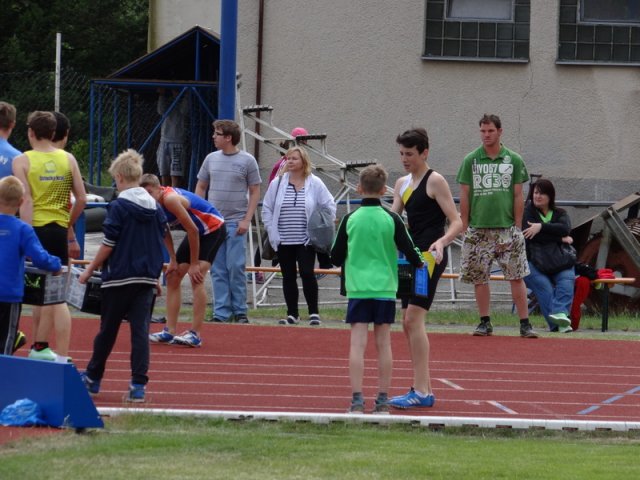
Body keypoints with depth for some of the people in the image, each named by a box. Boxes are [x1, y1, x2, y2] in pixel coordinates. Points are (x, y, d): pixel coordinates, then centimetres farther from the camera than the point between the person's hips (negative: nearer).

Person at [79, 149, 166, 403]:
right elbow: (160, 242, 13)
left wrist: (89, 270, -1)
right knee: (140, 331, 0)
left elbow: (108, 245, -11)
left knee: (108, 330, 10)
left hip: (119, 277, -4)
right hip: (147, 278, 4)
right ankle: (138, 384, -7)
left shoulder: (119, 207, -10)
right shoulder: (155, 207, 6)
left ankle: (93, 378, 25)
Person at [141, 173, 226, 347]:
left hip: (213, 229, -10)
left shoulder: (170, 199, -32)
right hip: (197, 232, 10)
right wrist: (173, 260, 1)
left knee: (196, 278, -23)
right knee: (172, 278, 9)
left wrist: (194, 264, -22)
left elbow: (193, 230, -28)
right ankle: (170, 332, 13)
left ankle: (195, 334, -24)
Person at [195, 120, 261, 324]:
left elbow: (255, 192, -1)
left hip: (235, 223, -4)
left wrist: (247, 220, -9)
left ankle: (240, 312, 3)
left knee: (236, 267, -6)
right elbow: (201, 187, 16)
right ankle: (221, 312, 8)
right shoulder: (211, 159, 9)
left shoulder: (247, 161, -2)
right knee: (218, 270, 4)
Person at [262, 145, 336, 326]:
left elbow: (329, 206, 4)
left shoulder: (315, 184, -2)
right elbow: (267, 209, 10)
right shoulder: (278, 184, 4)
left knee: (307, 274, -11)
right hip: (284, 241, 3)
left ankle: (313, 313, -1)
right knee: (288, 277, 7)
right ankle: (292, 314, 16)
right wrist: (272, 232, 2)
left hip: (306, 241, -3)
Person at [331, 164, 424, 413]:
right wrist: (419, 263, 25)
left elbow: (336, 257, 6)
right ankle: (383, 400, 9)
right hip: (385, 289, 0)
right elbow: (409, 252, 2)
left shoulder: (349, 220, -1)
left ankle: (357, 399, -9)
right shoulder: (391, 220, -3)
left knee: (357, 344, -3)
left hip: (358, 288, 0)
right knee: (383, 344, 7)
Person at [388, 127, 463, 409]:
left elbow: (457, 222, -12)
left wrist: (441, 242, -29)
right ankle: (424, 389, 14)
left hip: (430, 257, -9)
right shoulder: (402, 184, 16)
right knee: (408, 324, 8)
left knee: (414, 319, -15)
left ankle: (421, 392, -17)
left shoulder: (435, 182, -7)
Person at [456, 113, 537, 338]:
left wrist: (517, 226, -1)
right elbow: (464, 196, 5)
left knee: (516, 277, -3)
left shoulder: (514, 160, 4)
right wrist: (464, 227, 0)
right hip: (478, 229, 1)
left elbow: (518, 196, 4)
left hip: (507, 229, -1)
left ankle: (525, 323, -1)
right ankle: (485, 322, 14)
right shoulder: (470, 161, 5)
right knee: (479, 277, 4)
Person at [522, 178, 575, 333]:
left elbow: (565, 228, -10)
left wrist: (541, 226, -21)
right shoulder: (526, 213, 7)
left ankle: (560, 313, -53)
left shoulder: (560, 214, 15)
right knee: (544, 285, -33)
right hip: (532, 263, -2)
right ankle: (556, 325, -48)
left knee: (567, 279, -31)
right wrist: (560, 239, -8)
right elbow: (532, 238, -10)